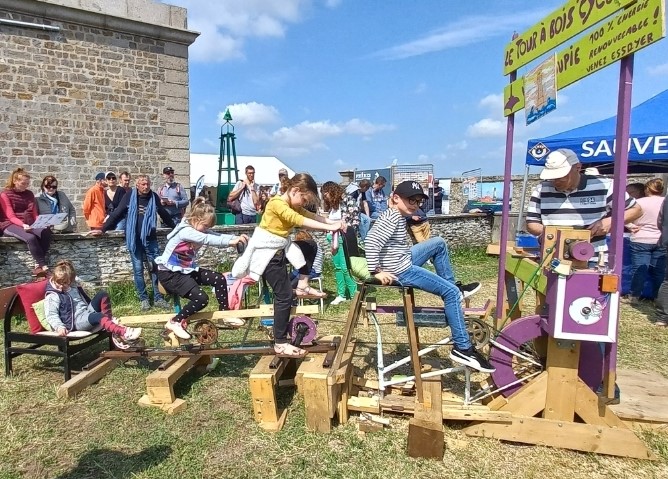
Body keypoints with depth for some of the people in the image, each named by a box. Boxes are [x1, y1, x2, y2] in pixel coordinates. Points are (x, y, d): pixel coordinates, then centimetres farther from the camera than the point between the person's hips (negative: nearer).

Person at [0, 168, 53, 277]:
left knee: (46, 232, -29)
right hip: (10, 225, -4)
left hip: (29, 224, 5)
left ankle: (38, 265, -29)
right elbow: (11, 216, -10)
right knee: (30, 238, -37)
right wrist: (22, 224, -29)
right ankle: (43, 266, -31)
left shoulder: (29, 194, 15)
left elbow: (34, 214, 12)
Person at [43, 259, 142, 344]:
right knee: (98, 316, -38)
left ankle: (109, 321, -20)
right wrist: (59, 327, -32)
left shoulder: (74, 286, 16)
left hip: (87, 312, 8)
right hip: (76, 321, -8)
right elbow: (51, 315, -14)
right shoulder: (52, 296, -5)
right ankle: (125, 333, -58)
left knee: (102, 294, -11)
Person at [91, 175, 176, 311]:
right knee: (138, 270, 3)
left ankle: (158, 298, 10)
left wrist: (174, 226, 27)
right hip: (134, 239, -2)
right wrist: (103, 229, -5)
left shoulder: (154, 197, 3)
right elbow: (117, 213, -2)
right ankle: (143, 299, 13)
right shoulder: (130, 196, -3)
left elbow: (163, 213, 17)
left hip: (150, 239, 2)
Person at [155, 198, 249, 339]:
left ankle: (225, 313, 15)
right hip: (170, 274, -9)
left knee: (219, 279, -2)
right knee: (201, 299, -24)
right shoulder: (185, 231, -24)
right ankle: (175, 322, -5)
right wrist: (230, 241, -42)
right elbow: (208, 239, -37)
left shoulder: (199, 230, 3)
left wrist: (236, 237, -27)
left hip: (187, 270, 9)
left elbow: (217, 236, -9)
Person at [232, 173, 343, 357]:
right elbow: (300, 220, -32)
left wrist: (333, 222, -10)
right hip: (267, 253, -9)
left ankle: (302, 286, 20)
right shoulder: (277, 203, -22)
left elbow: (310, 215, 3)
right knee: (284, 296, -7)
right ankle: (280, 344, 1)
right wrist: (329, 227, -33)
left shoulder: (292, 205, 8)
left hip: (279, 249, 9)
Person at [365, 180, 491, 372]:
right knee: (451, 292, -9)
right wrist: (376, 271, -28)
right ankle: (463, 349, -4)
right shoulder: (392, 217, -20)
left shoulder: (398, 215, 11)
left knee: (439, 243, 21)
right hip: (401, 271, -10)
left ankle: (454, 289, 25)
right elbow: (372, 241, -31)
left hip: (405, 261, 10)